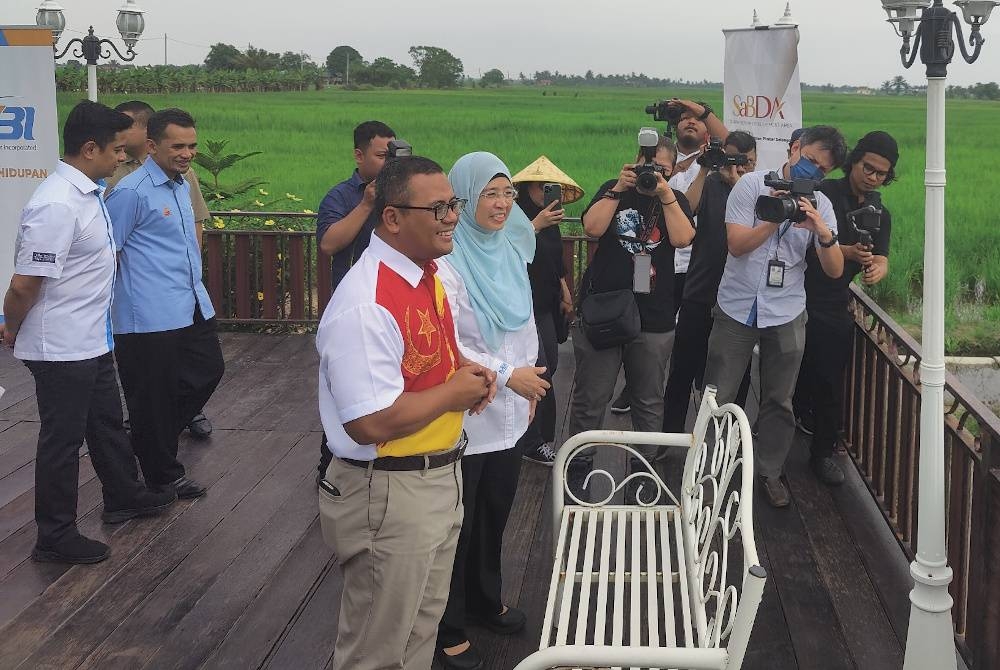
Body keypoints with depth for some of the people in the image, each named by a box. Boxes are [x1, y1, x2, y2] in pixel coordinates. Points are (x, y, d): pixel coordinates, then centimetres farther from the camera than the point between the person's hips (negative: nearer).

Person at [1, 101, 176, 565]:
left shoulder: (88, 193, 5)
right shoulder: (57, 205, -26)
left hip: (91, 342, 9)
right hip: (61, 350, -9)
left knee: (107, 423, 24)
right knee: (63, 440, 5)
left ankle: (123, 496, 44)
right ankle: (55, 539, 19)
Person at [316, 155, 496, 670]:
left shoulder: (432, 274, 4)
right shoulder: (365, 306, -27)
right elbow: (371, 423, -30)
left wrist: (466, 372, -1)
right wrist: (453, 393, -18)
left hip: (442, 476, 9)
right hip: (391, 494, -9)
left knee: (423, 625, 25)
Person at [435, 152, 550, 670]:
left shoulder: (510, 250, 6)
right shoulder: (446, 260, -18)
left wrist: (529, 385, 14)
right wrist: (505, 374, -21)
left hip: (509, 413, 7)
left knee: (495, 513, 20)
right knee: (457, 525, 6)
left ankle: (486, 601, 41)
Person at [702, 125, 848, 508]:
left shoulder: (820, 205, 3)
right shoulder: (752, 185, -5)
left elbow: (835, 270, -5)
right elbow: (736, 244, -14)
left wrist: (824, 233, -23)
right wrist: (778, 217, -23)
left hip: (786, 315, 2)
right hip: (737, 309, -2)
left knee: (779, 401, 10)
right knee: (717, 398, 2)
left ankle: (769, 472, 26)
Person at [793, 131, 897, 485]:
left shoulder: (880, 215, 11)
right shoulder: (824, 194, -6)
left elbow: (881, 260, 4)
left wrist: (876, 270, -21)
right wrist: (848, 252, -27)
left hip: (835, 309, 4)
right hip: (800, 300, -4)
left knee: (830, 383, 7)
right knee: (796, 377, 3)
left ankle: (823, 452, 19)